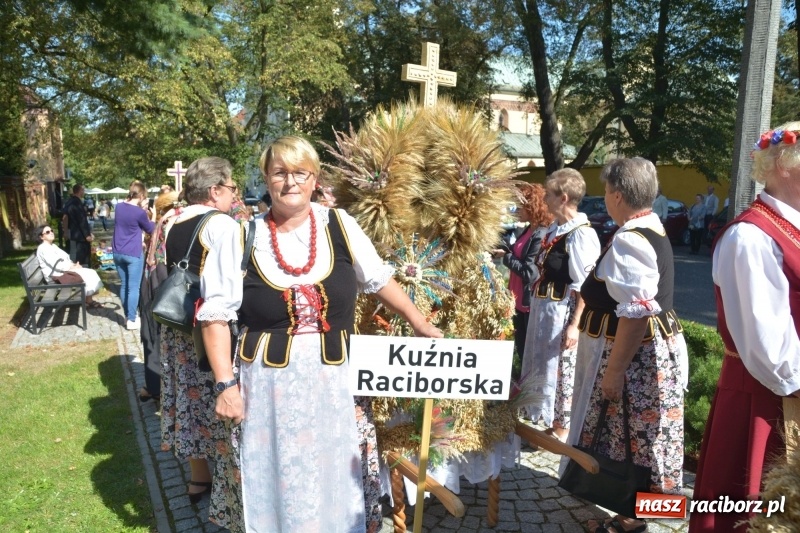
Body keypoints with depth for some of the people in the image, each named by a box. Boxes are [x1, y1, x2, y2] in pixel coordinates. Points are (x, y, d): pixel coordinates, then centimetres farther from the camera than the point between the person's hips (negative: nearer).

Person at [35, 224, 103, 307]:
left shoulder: (53, 246, 21)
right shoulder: (43, 248, -10)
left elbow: (65, 258, 17)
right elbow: (56, 264, -20)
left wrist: (74, 265, -3)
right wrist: (72, 267, -17)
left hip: (65, 270, 10)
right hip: (55, 276, -10)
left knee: (90, 273, -9)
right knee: (84, 276, -25)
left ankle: (89, 300, -12)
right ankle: (88, 301, -11)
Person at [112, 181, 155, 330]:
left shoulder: (119, 206, 2)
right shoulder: (139, 212, -16)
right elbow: (150, 229, 1)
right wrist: (146, 212, 12)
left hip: (118, 252, 7)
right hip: (133, 254, -7)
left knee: (123, 285, 15)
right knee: (134, 287, 1)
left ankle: (128, 316, 24)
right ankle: (132, 320, 4)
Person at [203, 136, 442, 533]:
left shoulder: (339, 225, -2)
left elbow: (379, 280, 8)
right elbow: (215, 316, -2)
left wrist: (421, 325, 11)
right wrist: (225, 385, -6)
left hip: (334, 380, 1)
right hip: (268, 382, -1)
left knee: (336, 479, 14)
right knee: (272, 482, 11)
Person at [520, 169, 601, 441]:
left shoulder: (581, 234, -18)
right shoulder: (554, 229, 8)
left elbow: (586, 287, -19)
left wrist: (574, 324, -20)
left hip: (561, 312, -9)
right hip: (542, 308, 9)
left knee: (560, 367, 6)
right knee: (540, 364, 18)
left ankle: (563, 427, 24)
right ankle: (547, 418, 36)